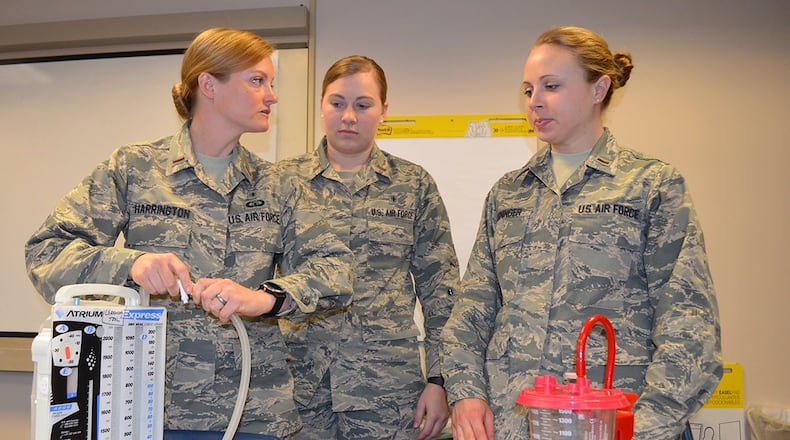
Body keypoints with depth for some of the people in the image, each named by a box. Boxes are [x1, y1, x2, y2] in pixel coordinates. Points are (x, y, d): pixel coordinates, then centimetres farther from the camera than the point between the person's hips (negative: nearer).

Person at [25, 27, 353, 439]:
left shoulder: (277, 187, 6)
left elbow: (335, 264, -2)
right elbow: (46, 250, -5)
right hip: (148, 404, -2)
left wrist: (267, 297, -21)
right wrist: (129, 262, -24)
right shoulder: (133, 167, -2)